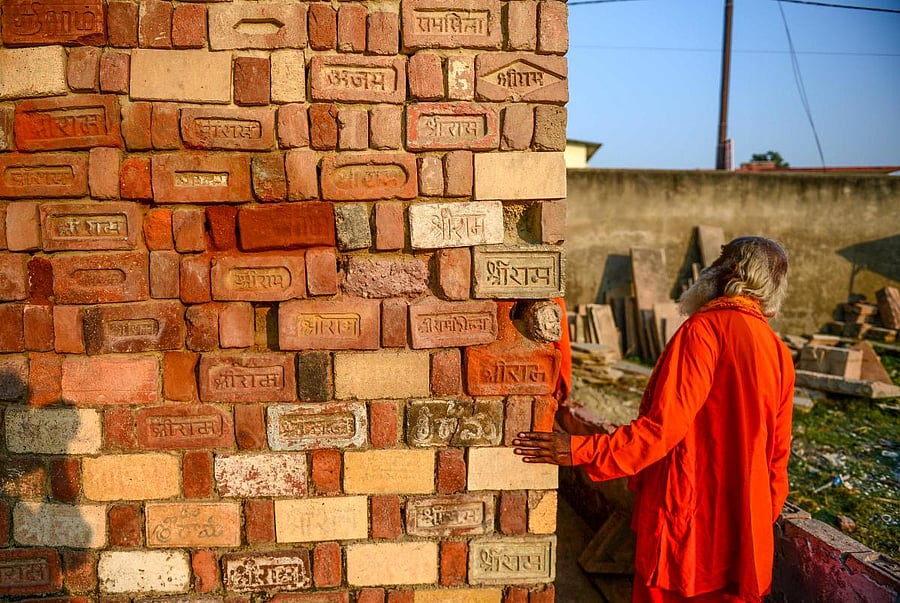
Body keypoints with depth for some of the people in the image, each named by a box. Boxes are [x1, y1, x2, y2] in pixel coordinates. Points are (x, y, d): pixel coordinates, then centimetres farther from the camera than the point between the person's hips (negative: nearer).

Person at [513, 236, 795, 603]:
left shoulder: (705, 329, -15)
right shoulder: (780, 354, 7)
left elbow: (663, 426, -23)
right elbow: (777, 457, 12)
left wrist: (580, 451, -21)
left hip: (686, 528, -7)